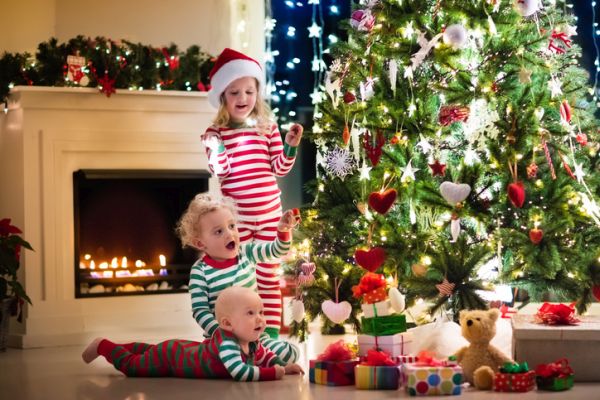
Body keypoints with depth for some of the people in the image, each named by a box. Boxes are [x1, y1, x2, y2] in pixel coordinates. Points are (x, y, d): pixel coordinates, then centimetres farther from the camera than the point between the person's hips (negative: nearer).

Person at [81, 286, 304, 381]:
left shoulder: (251, 344, -15)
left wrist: (283, 366, -14)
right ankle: (103, 346, 34)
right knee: (130, 365, 13)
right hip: (169, 356, -8)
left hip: (185, 349, 8)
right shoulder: (226, 343, -42)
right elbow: (240, 373, -53)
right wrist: (272, 373, -45)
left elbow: (265, 357, 4)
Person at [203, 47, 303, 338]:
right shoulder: (216, 132, -3)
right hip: (236, 216, -2)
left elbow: (279, 169, 6)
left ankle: (271, 331, 16)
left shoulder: (267, 128, 4)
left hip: (269, 213, 2)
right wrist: (216, 148, -27)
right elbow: (219, 172, -11)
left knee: (269, 275, 9)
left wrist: (290, 147, -10)